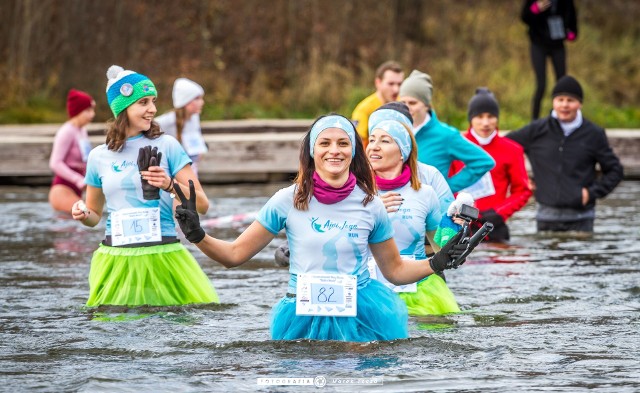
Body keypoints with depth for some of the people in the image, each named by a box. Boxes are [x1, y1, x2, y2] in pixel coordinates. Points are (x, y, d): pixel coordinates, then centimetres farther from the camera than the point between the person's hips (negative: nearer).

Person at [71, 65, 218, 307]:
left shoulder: (167, 146, 1)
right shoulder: (100, 156, 9)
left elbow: (202, 204, -1)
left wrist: (170, 185, -18)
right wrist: (83, 214, -2)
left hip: (162, 257, -2)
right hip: (116, 259, 2)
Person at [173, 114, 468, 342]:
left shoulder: (370, 205, -1)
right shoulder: (288, 200, -4)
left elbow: (395, 269, 11)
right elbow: (235, 254, 1)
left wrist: (435, 263, -5)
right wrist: (197, 236, -15)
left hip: (361, 319, 0)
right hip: (303, 320, 0)